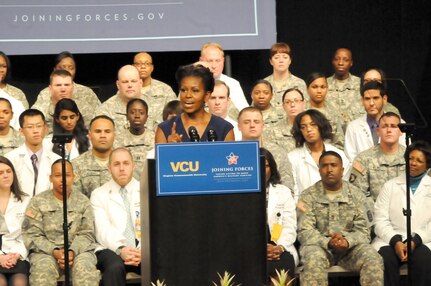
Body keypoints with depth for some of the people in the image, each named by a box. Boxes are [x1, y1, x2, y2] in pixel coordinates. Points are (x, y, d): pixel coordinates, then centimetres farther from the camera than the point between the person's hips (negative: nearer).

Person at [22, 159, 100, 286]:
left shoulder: (83, 202, 13)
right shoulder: (38, 202, 9)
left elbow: (86, 234, 5)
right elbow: (32, 235, 1)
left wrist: (73, 251, -16)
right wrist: (54, 252, -15)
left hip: (78, 250, 1)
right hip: (46, 251, -1)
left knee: (86, 268, -34)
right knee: (43, 269, -35)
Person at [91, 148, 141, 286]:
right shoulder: (99, 195, 10)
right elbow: (103, 229, -5)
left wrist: (143, 250, -19)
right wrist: (120, 249, -25)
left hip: (142, 249, 1)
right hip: (111, 249, -1)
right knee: (115, 267, -36)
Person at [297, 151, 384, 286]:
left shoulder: (356, 196, 10)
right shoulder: (308, 196, 4)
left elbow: (362, 230, 2)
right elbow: (305, 231, -6)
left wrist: (347, 241, -21)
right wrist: (328, 242, -24)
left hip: (350, 246, 2)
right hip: (320, 245, -2)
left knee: (373, 259, -28)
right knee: (313, 260, -36)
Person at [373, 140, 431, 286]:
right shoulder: (390, 185, 17)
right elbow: (380, 221, 6)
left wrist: (415, 240, -14)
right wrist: (395, 241, -12)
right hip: (391, 240, 1)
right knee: (385, 258, -33)